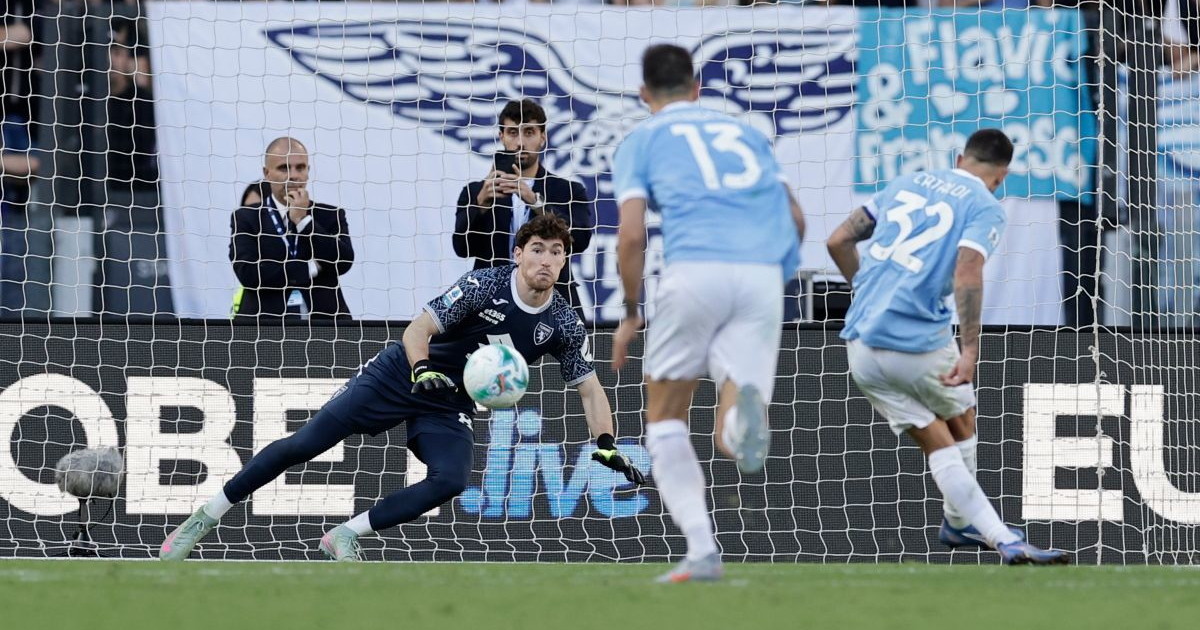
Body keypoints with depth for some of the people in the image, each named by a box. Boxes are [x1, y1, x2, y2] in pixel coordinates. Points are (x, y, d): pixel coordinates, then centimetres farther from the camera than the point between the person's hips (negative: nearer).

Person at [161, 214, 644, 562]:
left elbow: (590, 389, 4)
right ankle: (207, 517, 2)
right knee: (304, 444, -9)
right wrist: (422, 371, -37)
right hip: (401, 374, -3)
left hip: (451, 408, 3)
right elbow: (417, 330, -18)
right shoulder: (485, 285, -18)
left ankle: (347, 535, -18)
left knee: (451, 480, -28)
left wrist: (606, 446, -10)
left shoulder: (563, 326, -6)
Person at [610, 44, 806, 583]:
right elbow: (795, 219, 23)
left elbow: (631, 236, 3)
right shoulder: (744, 132, 26)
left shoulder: (641, 141, 15)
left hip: (695, 274, -3)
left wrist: (630, 315, 13)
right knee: (732, 439, 1)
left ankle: (702, 551, 0)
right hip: (763, 276, 3)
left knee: (664, 416, 16)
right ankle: (745, 413, -39)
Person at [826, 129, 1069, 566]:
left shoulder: (908, 183, 15)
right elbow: (967, 275, -19)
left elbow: (838, 241, 15)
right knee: (961, 426, 23)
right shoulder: (985, 207, -1)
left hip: (860, 345, 5)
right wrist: (970, 353, -23)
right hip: (920, 343, -5)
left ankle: (1000, 537, 10)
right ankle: (959, 523, 37)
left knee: (938, 443, 11)